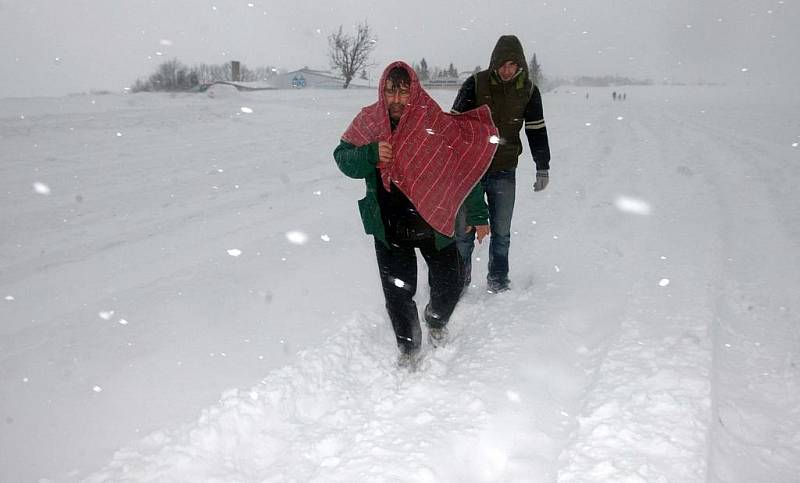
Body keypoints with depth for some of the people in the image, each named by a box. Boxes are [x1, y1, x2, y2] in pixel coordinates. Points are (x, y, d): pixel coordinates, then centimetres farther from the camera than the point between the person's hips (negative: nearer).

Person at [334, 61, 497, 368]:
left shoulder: (436, 123, -10)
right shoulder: (368, 122, -6)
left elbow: (464, 172, -4)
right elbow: (343, 159, -3)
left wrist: (478, 216, 0)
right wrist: (371, 153, -24)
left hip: (435, 222, 0)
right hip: (390, 227, 1)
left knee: (449, 285, 7)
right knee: (398, 292, 2)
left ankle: (436, 322, 42)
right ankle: (409, 348, 25)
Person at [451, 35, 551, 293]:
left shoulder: (529, 91, 1)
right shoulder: (475, 84, -7)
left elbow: (537, 131, 9)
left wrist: (543, 167, 10)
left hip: (505, 172, 2)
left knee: (501, 233, 7)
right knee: (464, 230, 4)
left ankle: (498, 281, 22)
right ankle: (460, 280, 20)